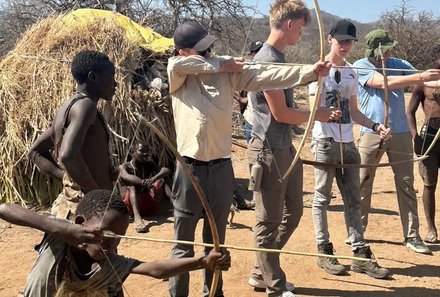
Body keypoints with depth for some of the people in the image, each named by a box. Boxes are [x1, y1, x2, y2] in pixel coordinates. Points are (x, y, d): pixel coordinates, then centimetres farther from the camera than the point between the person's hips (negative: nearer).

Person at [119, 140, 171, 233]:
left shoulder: (149, 165, 6)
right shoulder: (124, 167, -3)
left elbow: (166, 170, -14)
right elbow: (127, 177, -28)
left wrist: (154, 178, -35)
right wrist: (143, 182, -46)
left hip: (149, 205, 3)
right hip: (131, 205, -3)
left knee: (161, 181, -10)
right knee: (132, 186, -29)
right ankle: (137, 218, -53)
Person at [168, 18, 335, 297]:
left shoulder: (228, 69, 4)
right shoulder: (178, 73, -1)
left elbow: (266, 74, -7)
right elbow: (177, 64, -24)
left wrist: (310, 71, -19)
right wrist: (218, 66, -12)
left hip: (221, 167, 3)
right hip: (190, 168, -3)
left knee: (217, 240, 17)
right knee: (184, 242, 6)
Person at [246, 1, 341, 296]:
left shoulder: (279, 57, 13)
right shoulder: (266, 59, -17)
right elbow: (280, 113, -18)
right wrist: (318, 115, -7)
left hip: (286, 148, 10)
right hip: (269, 150, -10)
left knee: (292, 213, 18)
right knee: (269, 222, 4)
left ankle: (262, 273, 31)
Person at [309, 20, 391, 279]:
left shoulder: (352, 73, 12)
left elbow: (353, 112, 15)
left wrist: (375, 126, 1)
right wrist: (327, 113, -32)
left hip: (348, 143, 6)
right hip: (325, 141, -6)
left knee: (353, 200, 8)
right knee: (322, 198, 3)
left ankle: (361, 254, 13)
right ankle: (324, 251, 13)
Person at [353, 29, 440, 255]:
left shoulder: (398, 64, 7)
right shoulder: (360, 66, -5)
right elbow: (383, 83, -21)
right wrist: (420, 77, -28)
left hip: (400, 132, 3)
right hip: (372, 133, -3)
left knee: (406, 184, 4)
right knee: (362, 184, 5)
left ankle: (412, 236, 12)